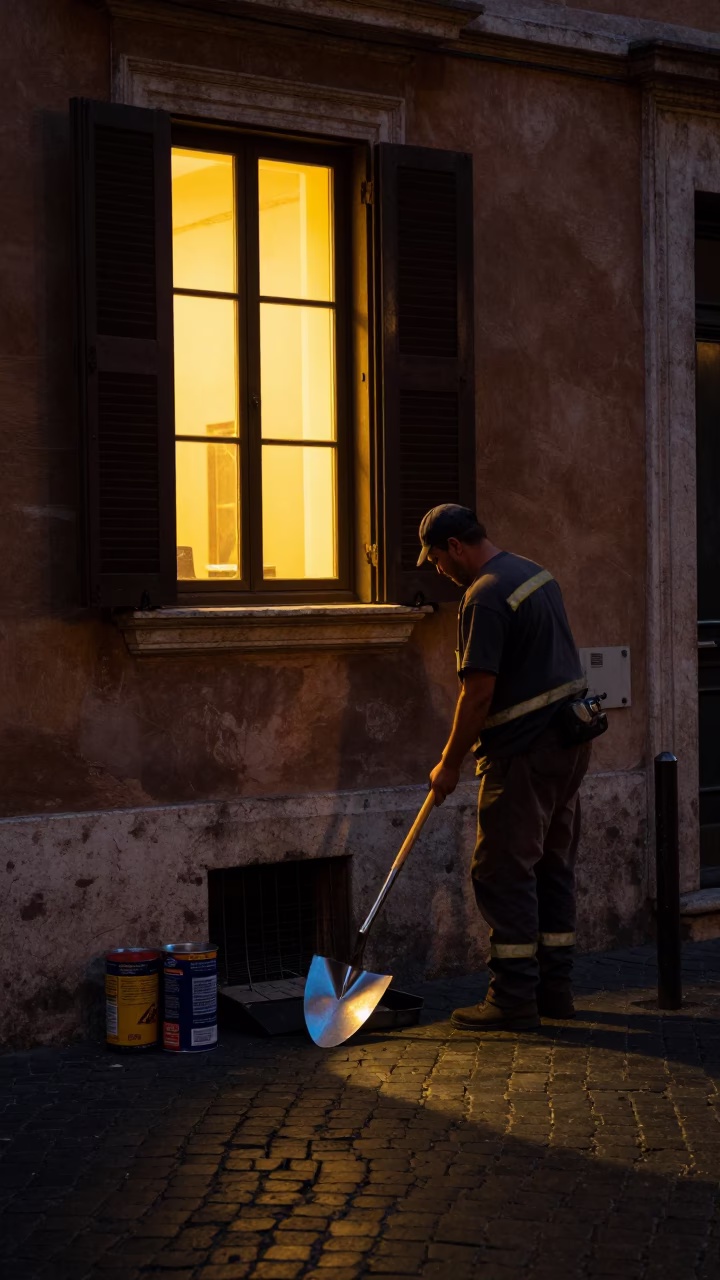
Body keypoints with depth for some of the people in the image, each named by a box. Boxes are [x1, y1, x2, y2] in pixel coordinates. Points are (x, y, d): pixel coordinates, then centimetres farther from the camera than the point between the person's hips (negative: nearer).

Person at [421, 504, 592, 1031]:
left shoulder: (485, 597, -17)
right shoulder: (536, 573, 13)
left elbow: (478, 694, -20)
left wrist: (449, 764, -10)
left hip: (525, 751, -10)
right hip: (569, 744, 10)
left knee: (504, 873, -3)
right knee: (553, 867, 14)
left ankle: (514, 999, -1)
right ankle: (555, 988, 20)